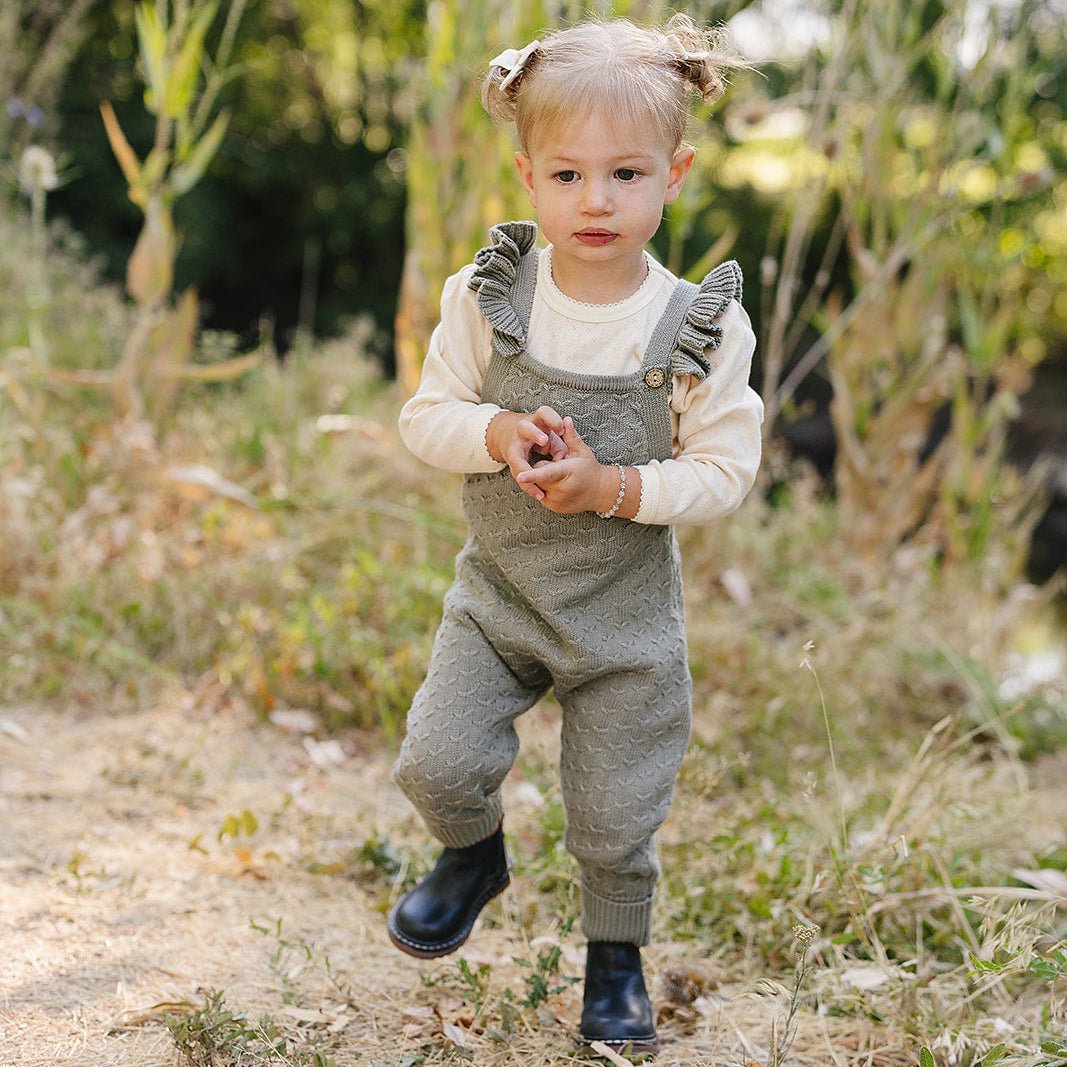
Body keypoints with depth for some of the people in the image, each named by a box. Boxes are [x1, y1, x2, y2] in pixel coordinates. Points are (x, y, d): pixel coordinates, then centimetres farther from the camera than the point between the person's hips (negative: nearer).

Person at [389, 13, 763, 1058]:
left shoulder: (702, 328, -14)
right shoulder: (485, 297, -9)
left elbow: (724, 470, -10)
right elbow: (426, 413, -2)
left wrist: (613, 485, -25)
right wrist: (497, 433, -23)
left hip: (625, 609, -1)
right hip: (498, 589, 1)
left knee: (616, 815, 9)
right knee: (436, 762, -7)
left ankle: (615, 954, 38)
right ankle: (475, 855, 29)